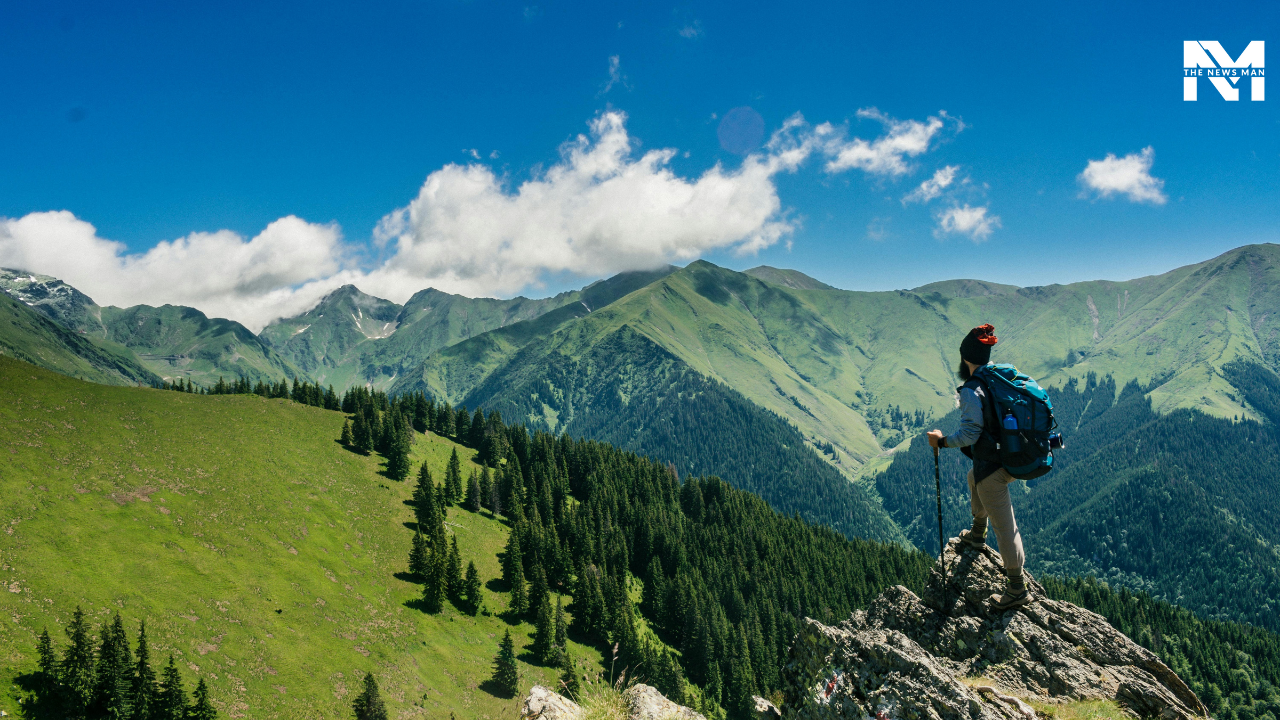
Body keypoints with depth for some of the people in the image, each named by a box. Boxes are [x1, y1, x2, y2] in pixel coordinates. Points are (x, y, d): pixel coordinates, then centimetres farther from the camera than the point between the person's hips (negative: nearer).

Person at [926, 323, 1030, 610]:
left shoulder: (971, 391, -20)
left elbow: (970, 434, -23)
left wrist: (942, 441, -9)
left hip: (992, 466, -9)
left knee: (1004, 526, 0)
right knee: (975, 478, 37)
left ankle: (1018, 589, 9)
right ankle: (977, 534, 53)